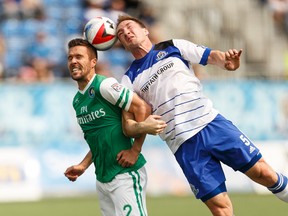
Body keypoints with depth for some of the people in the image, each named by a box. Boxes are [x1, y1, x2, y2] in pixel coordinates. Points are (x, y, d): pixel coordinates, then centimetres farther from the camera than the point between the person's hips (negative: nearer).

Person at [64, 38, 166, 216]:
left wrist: (134, 151, -11)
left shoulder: (104, 85, -11)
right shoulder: (77, 101, 15)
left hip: (125, 174, -8)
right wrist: (83, 166, 12)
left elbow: (143, 107, -15)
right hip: (102, 179, 8)